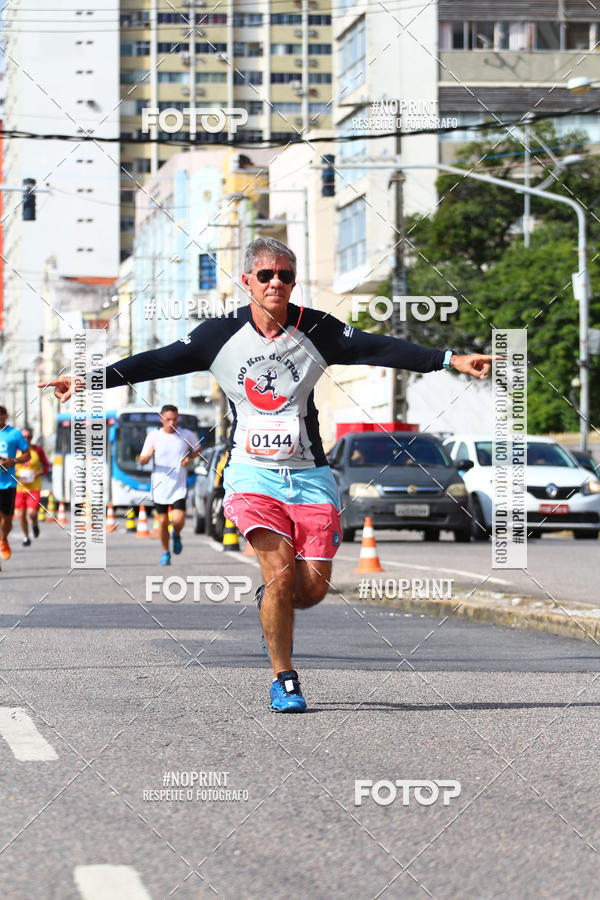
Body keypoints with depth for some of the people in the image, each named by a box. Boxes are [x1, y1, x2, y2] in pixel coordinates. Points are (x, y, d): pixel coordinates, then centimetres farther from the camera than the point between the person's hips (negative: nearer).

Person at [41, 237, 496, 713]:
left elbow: (381, 348, -4)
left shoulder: (317, 330, -1)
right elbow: (159, 361, 1)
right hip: (253, 473, -1)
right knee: (281, 571, -17)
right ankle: (283, 678, 0)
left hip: (309, 475, 2)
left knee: (313, 588, -4)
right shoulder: (222, 334, -1)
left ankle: (271, 603, 33)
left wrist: (450, 359, -13)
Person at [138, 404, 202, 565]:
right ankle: (165, 552, 27)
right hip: (159, 485, 1)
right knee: (163, 520, 6)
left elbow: (197, 449, 18)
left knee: (178, 520, -15)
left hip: (179, 486, -1)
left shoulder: (187, 435, -2)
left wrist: (189, 457, -4)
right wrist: (149, 455, -23)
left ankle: (176, 535, 21)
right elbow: (142, 461, 1)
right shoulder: (153, 436, -3)